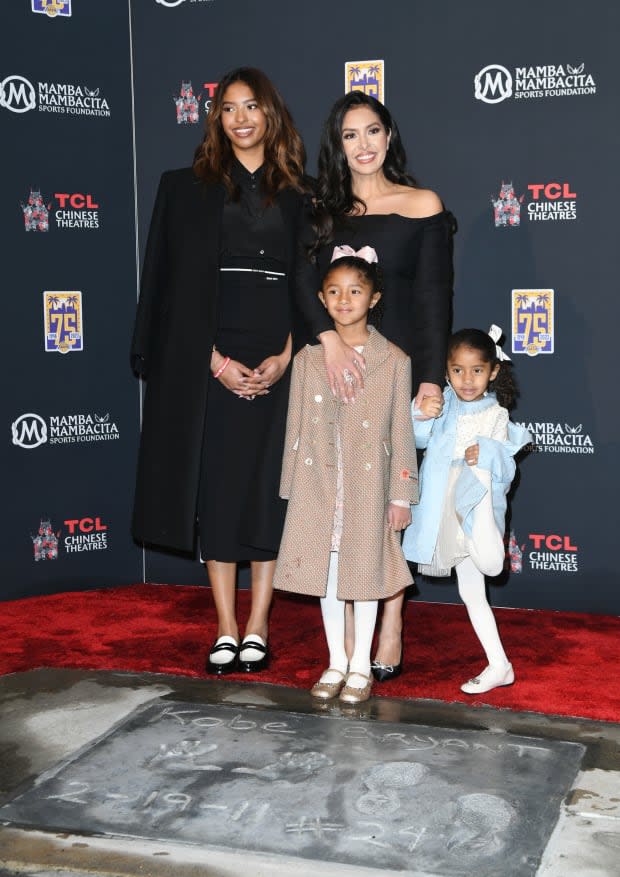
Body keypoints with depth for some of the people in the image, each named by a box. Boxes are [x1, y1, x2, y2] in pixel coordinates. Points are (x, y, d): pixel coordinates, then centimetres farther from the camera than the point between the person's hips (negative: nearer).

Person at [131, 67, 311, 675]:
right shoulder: (189, 188, 7)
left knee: (269, 487, 2)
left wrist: (285, 356, -9)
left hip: (280, 361, 1)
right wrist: (216, 360, -9)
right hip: (209, 361, 0)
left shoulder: (300, 194, 10)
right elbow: (178, 285, 1)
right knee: (218, 486, 1)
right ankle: (226, 632, 9)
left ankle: (256, 628, 12)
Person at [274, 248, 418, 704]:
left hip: (369, 486, -2)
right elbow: (296, 427, 6)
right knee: (325, 572, 9)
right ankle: (336, 662, 24)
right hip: (318, 486, 2)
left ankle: (361, 665, 20)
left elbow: (401, 432, -2)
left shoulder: (394, 360, -3)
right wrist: (293, 490, 4)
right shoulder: (308, 358, 3)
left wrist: (401, 495, -3)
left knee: (365, 571, 6)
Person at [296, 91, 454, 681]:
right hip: (336, 367, 2)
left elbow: (434, 298, 0)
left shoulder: (422, 207, 4)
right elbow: (305, 279, -4)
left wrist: (431, 380, -9)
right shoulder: (322, 210, 10)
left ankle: (390, 631, 6)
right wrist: (329, 338, -22)